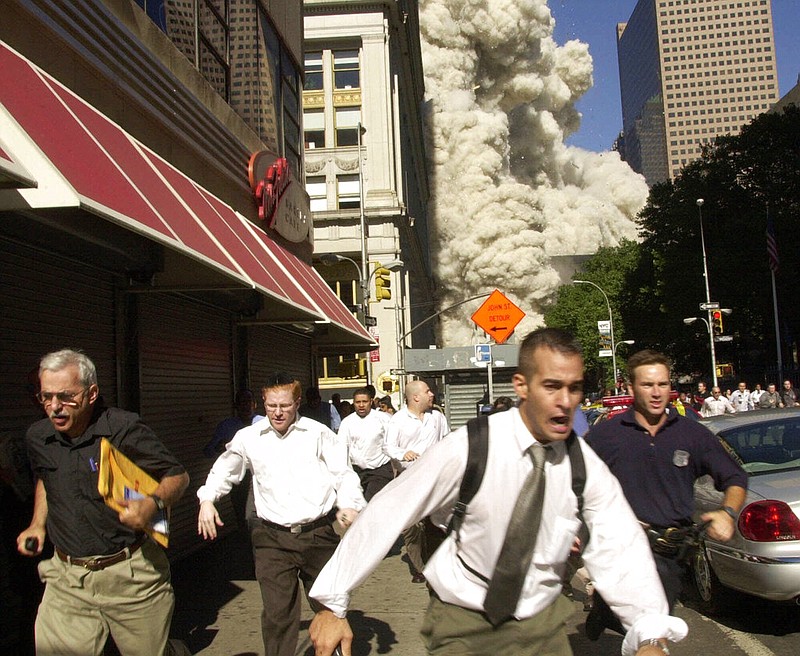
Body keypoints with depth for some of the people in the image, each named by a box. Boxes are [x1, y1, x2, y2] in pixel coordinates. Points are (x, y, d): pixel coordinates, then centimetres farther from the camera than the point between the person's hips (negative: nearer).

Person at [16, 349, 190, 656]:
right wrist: (38, 524, 14)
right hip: (67, 578, 4)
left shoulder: (124, 429, -15)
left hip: (131, 573, -4)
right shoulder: (38, 437, 3)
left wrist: (153, 503, -27)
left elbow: (178, 475, -8)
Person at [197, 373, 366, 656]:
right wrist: (207, 499, 6)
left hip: (318, 534, 0)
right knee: (277, 613, -6)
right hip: (272, 539, 0)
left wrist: (348, 505, -17)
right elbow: (224, 471, 22)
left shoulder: (318, 433, 0)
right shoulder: (248, 438, 6)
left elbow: (343, 473, -1)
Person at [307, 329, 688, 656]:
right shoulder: (467, 449, -22)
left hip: (542, 622, 4)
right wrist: (333, 605, -16)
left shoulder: (584, 462, -10)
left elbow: (618, 545, -14)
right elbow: (387, 514, -19)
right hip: (464, 624, -3)